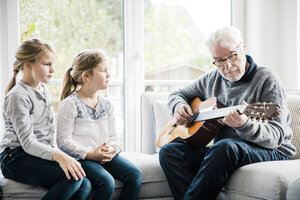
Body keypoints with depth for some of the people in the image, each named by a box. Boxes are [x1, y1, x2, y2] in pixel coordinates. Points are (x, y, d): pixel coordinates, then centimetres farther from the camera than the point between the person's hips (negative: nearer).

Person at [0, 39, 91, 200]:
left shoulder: (45, 92, 17)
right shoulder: (18, 97, -12)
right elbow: (28, 143, -20)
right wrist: (58, 156, -35)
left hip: (40, 155, 8)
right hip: (16, 158, -8)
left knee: (85, 185, -16)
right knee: (72, 177, -29)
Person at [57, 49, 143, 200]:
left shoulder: (106, 105, 14)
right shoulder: (69, 104, -7)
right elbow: (64, 141, -11)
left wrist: (112, 149, -7)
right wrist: (91, 154, -20)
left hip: (105, 155, 7)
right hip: (82, 158, -6)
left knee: (135, 175, -14)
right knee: (106, 182, -30)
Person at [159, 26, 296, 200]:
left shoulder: (267, 80, -7)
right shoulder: (212, 79, 12)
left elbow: (276, 136, -16)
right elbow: (178, 94, 28)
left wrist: (245, 126, -37)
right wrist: (178, 107, 2)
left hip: (271, 153, -6)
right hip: (221, 153, 6)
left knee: (226, 146, -39)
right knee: (169, 151, -16)